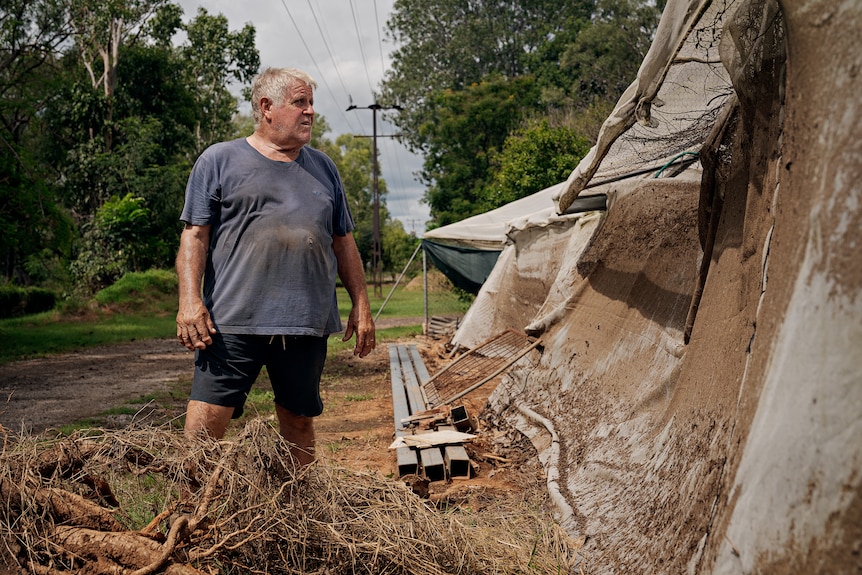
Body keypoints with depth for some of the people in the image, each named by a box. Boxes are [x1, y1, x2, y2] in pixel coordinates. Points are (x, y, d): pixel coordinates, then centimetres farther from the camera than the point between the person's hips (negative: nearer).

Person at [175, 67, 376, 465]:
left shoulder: (323, 169, 17)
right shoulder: (220, 160, 5)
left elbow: (343, 242, 19)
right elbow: (194, 235, 1)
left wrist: (361, 305, 13)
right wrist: (190, 300, -11)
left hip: (307, 324, 4)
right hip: (233, 321, -3)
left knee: (299, 424, 11)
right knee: (204, 423, -9)